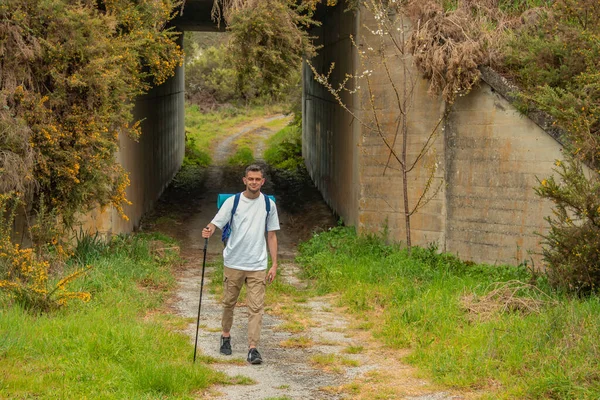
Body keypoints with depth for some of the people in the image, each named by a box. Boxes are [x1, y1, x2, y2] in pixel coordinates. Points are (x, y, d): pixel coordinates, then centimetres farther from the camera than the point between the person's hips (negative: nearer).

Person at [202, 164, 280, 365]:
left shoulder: (269, 204, 6)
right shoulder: (233, 202, 0)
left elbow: (272, 235, 10)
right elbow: (217, 222, -8)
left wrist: (274, 264, 5)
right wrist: (209, 231, -33)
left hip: (257, 265, 0)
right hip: (233, 263, 0)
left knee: (256, 307, -6)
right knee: (229, 302, 12)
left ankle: (253, 348, -8)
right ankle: (226, 337, 34)